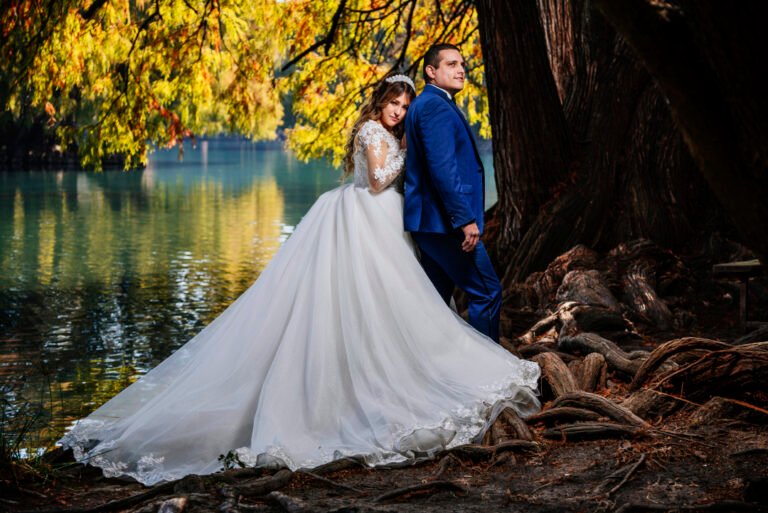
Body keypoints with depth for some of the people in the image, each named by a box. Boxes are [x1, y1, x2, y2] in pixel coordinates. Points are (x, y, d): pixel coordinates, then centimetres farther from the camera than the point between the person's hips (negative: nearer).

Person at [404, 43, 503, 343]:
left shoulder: (425, 105, 19)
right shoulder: (435, 106, -14)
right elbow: (443, 168, -23)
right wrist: (466, 219, -23)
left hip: (430, 222, 11)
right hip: (445, 220, -11)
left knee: (437, 297, 14)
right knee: (487, 293, -5)